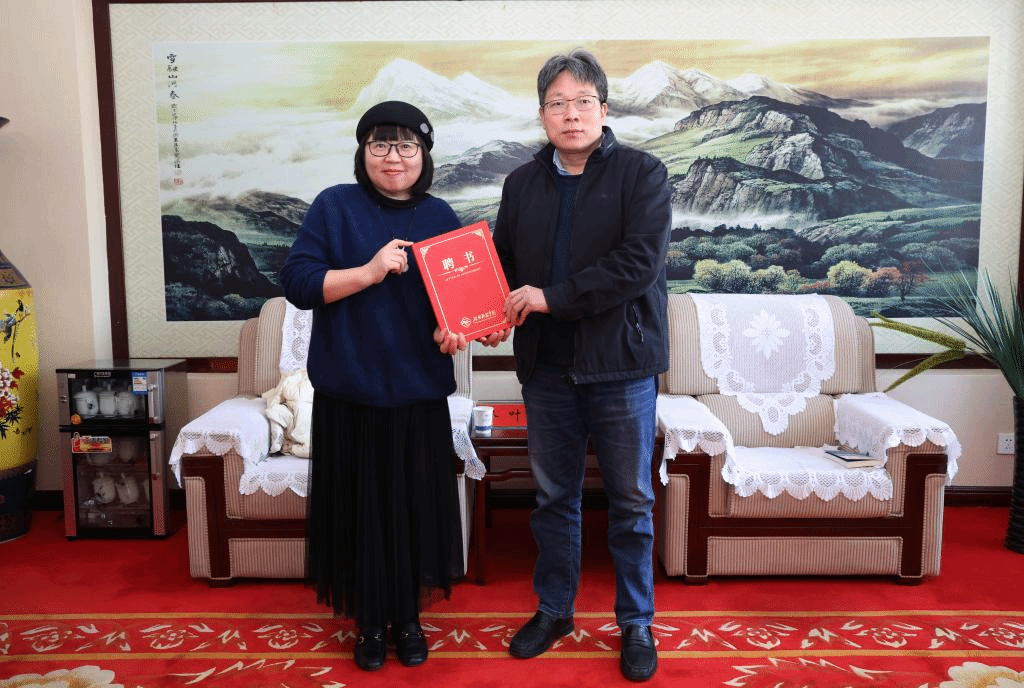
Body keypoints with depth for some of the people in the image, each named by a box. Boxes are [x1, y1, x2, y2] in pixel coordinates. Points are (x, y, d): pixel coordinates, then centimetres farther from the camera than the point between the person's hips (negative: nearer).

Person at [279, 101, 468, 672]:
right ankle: (370, 621, 27)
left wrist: (452, 332, -10)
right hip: (350, 395, -2)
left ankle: (409, 618, 28)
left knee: (417, 506, 8)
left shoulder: (441, 217, 8)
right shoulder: (334, 206, 0)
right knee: (360, 509, 7)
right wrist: (369, 271, -20)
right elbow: (297, 282, -8)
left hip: (418, 395, 2)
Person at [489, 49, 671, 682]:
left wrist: (552, 296, -18)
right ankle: (554, 610, 34)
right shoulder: (523, 183, 11)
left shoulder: (643, 174, -4)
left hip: (621, 364, -3)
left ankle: (637, 622, 27)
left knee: (631, 502, 8)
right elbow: (502, 262, 14)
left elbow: (640, 262, -17)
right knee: (554, 497, 15)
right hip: (547, 366, 4)